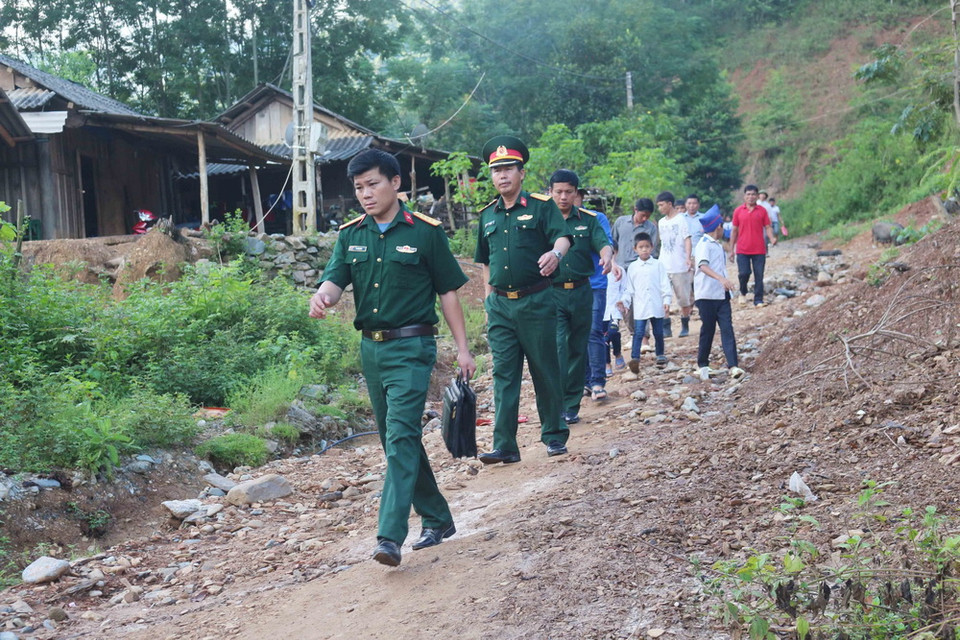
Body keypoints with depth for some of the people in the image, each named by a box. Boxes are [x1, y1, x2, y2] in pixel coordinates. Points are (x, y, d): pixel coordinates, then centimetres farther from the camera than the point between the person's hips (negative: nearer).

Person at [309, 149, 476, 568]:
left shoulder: (425, 232, -4)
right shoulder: (350, 235, 8)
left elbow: (448, 292, 0)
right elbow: (335, 279, -4)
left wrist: (462, 348, -2)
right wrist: (321, 297, -28)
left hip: (411, 347, -6)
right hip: (371, 348, 6)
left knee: (401, 435, -16)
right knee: (395, 438, 12)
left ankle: (390, 535, -19)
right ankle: (437, 519, 27)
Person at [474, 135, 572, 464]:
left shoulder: (541, 206, -2)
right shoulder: (487, 215, 12)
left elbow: (562, 236, -18)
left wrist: (555, 253, -40)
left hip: (536, 301, -4)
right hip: (500, 304, 4)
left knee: (545, 370, 5)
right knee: (503, 374, 1)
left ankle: (555, 436, 20)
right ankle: (504, 446, 2)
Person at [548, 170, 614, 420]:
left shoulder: (588, 219, 8)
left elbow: (603, 243, -4)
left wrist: (607, 257, -26)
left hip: (582, 292, 3)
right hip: (552, 293, -3)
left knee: (578, 349, 9)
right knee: (557, 347, -14)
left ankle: (572, 406, 19)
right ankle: (557, 406, -12)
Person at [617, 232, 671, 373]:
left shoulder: (658, 265, 3)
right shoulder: (632, 267, 5)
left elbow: (665, 284, 2)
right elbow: (629, 288, 8)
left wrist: (666, 301, -5)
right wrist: (624, 300, -3)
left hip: (657, 306, 0)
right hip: (640, 307, 0)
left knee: (658, 332, 11)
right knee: (638, 333, -9)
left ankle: (660, 355, 28)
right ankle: (635, 358, -14)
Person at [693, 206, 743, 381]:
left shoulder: (718, 245, 17)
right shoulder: (704, 245, -12)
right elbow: (703, 266, -28)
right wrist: (721, 279, -41)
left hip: (722, 295, 7)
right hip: (706, 295, -7)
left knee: (727, 328, -4)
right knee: (708, 330, 2)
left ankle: (733, 366, -11)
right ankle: (702, 365, 17)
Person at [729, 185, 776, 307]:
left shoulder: (762, 211, 5)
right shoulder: (738, 211, 5)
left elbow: (767, 227, 5)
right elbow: (734, 230, 9)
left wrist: (772, 238, -17)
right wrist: (731, 250, 8)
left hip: (759, 250, 1)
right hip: (742, 250, 0)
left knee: (759, 276, 0)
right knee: (744, 273, -9)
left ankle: (758, 300, 7)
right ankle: (743, 293, 19)